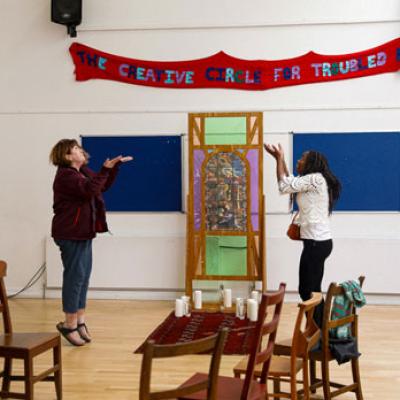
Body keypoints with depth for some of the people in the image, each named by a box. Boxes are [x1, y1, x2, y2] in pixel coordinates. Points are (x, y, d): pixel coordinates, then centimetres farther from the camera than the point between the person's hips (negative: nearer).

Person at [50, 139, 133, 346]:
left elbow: (103, 185, 21)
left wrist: (114, 166, 10)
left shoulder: (83, 172, 14)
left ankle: (80, 320, 19)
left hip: (82, 233, 10)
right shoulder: (66, 175, -16)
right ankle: (70, 323, 2)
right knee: (75, 276, -7)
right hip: (70, 234, -10)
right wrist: (105, 169, -26)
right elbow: (90, 189, -30)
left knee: (83, 276, 11)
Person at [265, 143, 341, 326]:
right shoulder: (313, 181, 17)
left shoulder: (315, 178, -12)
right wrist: (280, 159, 24)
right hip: (320, 241, 10)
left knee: (307, 291, -5)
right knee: (312, 290, 14)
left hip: (316, 242, -10)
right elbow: (290, 183, 27)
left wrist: (279, 158, -4)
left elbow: (284, 186, -14)